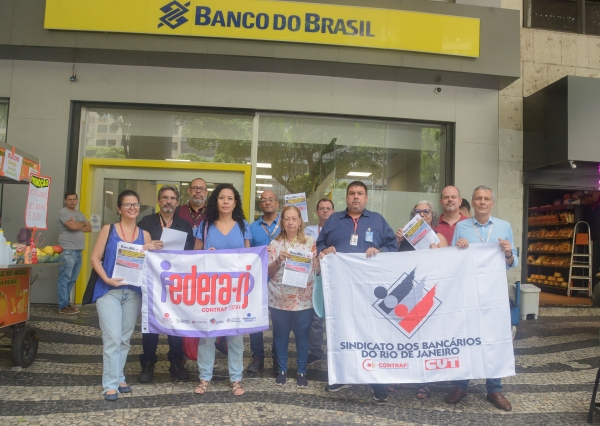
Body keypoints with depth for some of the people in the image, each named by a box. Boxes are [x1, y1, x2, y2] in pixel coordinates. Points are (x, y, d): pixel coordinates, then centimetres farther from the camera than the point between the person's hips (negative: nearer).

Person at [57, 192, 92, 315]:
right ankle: (63, 306, -3)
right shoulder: (63, 212, -5)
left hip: (78, 251, 8)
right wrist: (83, 224, 1)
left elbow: (89, 228, 11)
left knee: (72, 280, 11)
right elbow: (73, 226, -19)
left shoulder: (80, 214, 19)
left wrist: (77, 225, -6)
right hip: (67, 251, -8)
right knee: (64, 279, -6)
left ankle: (66, 302, 19)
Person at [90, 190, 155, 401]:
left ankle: (119, 378, 26)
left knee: (125, 338, 12)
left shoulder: (144, 235, 7)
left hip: (133, 292, 3)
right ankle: (111, 384, 4)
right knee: (112, 338, -6)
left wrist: (150, 252, -12)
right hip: (108, 290, -3)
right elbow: (95, 258, -3)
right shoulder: (108, 230, 1)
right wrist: (107, 279, -16)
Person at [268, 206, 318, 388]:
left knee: (302, 335, 6)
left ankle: (302, 371, 22)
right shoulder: (275, 244, 3)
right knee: (280, 335, 9)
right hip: (279, 298, 1)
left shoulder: (310, 242, 2)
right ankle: (282, 370, 25)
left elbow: (316, 269, 4)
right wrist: (279, 260, -15)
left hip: (303, 298, 0)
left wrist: (309, 261, -16)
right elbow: (268, 272, 2)